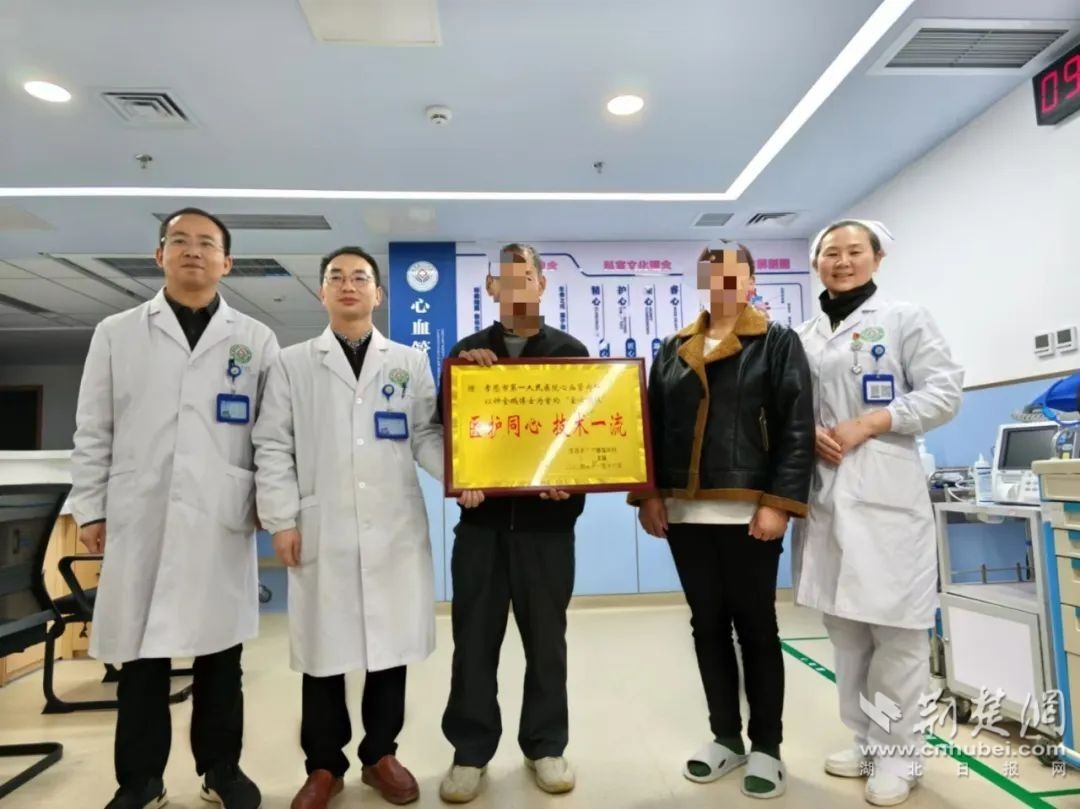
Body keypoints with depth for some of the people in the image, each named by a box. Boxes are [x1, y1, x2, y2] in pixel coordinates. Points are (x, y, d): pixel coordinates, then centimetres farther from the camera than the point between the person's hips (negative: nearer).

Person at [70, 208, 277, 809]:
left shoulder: (257, 340, 6)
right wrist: (90, 507, 4)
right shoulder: (116, 333, 9)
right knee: (140, 653, 8)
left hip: (223, 520, 0)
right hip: (139, 517, 1)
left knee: (221, 651, 9)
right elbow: (93, 430, 8)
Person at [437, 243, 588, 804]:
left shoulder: (571, 352, 6)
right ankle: (471, 750, 24)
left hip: (547, 516, 0)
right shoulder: (468, 351, 9)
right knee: (475, 638, 8)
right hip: (482, 515, 1)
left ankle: (545, 746, 27)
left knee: (546, 638, 11)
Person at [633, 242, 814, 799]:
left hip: (748, 513, -4)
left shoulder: (778, 343, 2)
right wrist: (648, 494, 1)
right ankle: (725, 736, 30)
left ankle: (767, 747, 25)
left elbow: (797, 428, -6)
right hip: (684, 514, 4)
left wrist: (779, 502, -15)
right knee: (707, 626, 13)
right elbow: (652, 426, 11)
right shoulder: (672, 350, 13)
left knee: (756, 627, 8)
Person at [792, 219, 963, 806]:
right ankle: (864, 741, 26)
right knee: (844, 625, 11)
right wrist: (809, 433, -6)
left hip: (885, 492, -4)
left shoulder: (904, 319, 3)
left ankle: (897, 753, 17)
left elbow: (944, 392, -4)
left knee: (895, 626, 0)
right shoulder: (804, 337, 14)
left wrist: (869, 424, -13)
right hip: (826, 494, 4)